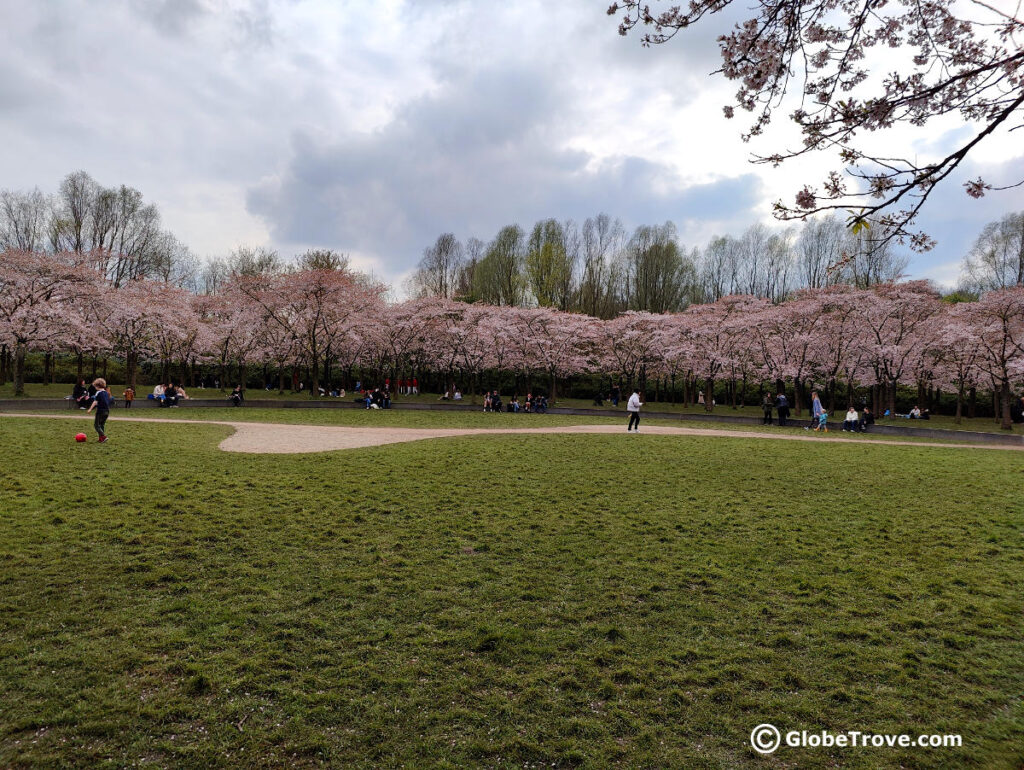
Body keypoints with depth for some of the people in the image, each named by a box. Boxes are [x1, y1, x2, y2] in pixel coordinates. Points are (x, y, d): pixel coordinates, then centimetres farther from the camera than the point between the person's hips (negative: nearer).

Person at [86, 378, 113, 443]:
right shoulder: (106, 392, 13)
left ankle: (103, 436, -16)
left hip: (100, 411, -8)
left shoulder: (98, 392, -9)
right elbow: (109, 401, 21)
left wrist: (90, 409, -20)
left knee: (96, 424, -3)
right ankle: (101, 438, 15)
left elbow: (95, 402, -17)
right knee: (102, 425, 15)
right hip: (107, 411, 8)